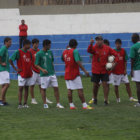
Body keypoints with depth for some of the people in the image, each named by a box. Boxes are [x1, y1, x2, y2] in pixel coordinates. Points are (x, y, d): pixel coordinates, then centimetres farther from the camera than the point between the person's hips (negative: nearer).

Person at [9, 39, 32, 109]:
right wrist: (15, 69, -10)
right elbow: (10, 60, -11)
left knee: (26, 88, 7)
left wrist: (30, 68, 12)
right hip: (21, 74, -6)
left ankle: (25, 103, 11)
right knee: (21, 88, -5)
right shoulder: (18, 52, -10)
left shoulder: (29, 53, 9)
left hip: (28, 74, 6)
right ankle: (20, 104, -4)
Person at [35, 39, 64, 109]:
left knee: (56, 87, 0)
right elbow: (36, 64, -6)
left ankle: (58, 104, 5)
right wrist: (42, 69, -21)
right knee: (43, 89, 3)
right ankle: (45, 104, 13)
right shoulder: (39, 54, -8)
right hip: (44, 74, -5)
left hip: (52, 74, 5)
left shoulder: (50, 52, 8)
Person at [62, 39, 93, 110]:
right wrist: (84, 71, -21)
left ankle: (71, 105, 6)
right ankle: (84, 105, -4)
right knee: (80, 89, -3)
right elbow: (78, 62, -22)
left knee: (69, 90, 7)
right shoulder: (74, 51, -13)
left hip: (67, 74, 6)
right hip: (75, 73, -6)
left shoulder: (64, 52, 7)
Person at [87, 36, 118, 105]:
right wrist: (91, 44, -47)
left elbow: (115, 55, 4)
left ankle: (106, 100, -2)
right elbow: (89, 50, -30)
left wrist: (115, 63, -10)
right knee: (95, 85, 7)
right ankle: (95, 99, 25)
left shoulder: (107, 48, -4)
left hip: (104, 70, 0)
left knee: (105, 84, -6)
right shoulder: (94, 48, -7)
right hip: (95, 70, 0)